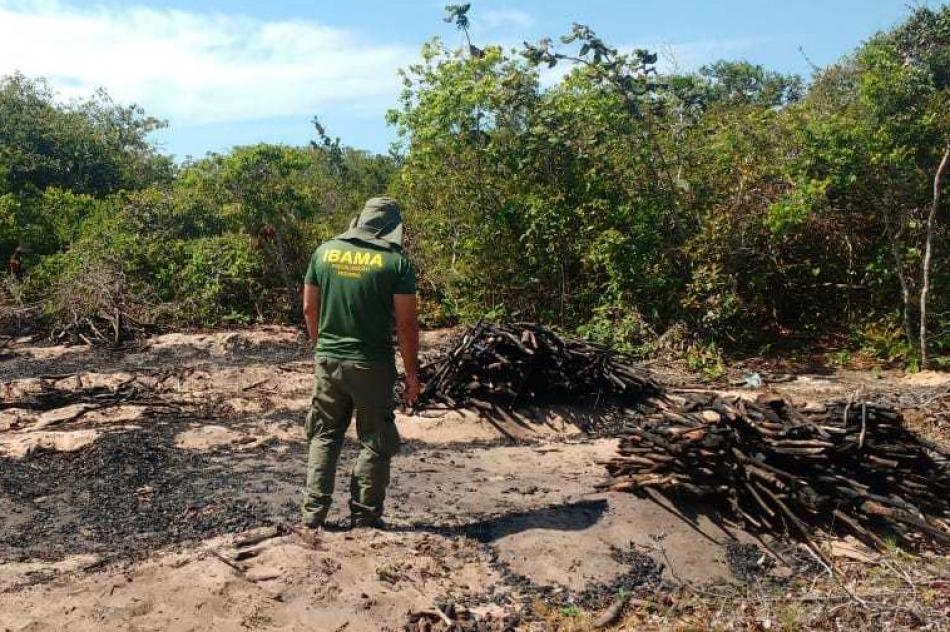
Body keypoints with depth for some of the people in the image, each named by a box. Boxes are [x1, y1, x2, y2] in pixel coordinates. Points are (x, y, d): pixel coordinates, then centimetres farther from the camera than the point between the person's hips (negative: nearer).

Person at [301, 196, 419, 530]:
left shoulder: (325, 251, 2)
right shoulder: (396, 261, -9)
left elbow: (309, 308, 7)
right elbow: (406, 323, -10)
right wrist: (412, 373, -1)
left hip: (328, 361, 4)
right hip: (372, 365, -4)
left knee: (324, 436, 17)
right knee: (375, 443, 10)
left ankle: (313, 513, 20)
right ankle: (365, 518, 17)